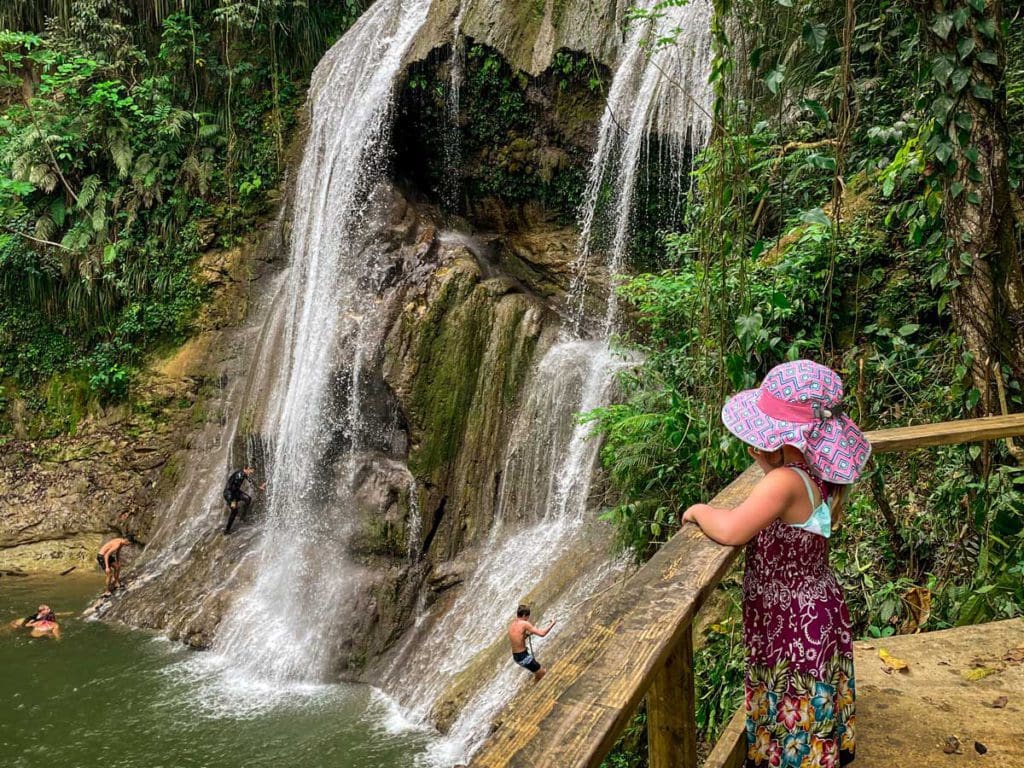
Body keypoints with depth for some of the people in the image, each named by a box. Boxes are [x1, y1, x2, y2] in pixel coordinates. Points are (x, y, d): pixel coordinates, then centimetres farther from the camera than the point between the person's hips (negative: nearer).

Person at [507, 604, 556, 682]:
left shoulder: (512, 624, 8)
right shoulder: (524, 624, -16)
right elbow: (541, 633, -19)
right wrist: (552, 624, -6)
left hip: (515, 657, 9)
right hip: (523, 657, -9)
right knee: (543, 673, 3)